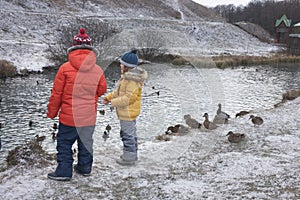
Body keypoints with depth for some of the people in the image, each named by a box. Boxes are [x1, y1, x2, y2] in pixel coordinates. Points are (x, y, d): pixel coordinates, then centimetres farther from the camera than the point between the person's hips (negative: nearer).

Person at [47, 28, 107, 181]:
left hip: (69, 116, -3)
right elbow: (102, 90, 9)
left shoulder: (65, 68, -11)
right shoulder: (97, 70, -5)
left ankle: (64, 171, 12)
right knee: (86, 142, 18)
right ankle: (85, 167, 29)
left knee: (64, 143, 10)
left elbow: (56, 93, -6)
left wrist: (52, 112, 6)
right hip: (89, 116, 3)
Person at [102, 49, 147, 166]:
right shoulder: (127, 75, 10)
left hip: (128, 112, -11)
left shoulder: (133, 80, -25)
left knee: (128, 134, 0)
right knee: (130, 133, 21)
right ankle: (132, 154, 35)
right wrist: (108, 97, 8)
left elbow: (129, 98, -28)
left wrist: (113, 102, -19)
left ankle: (129, 158, 11)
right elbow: (119, 91, 18)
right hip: (128, 112, 11)